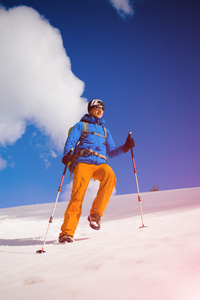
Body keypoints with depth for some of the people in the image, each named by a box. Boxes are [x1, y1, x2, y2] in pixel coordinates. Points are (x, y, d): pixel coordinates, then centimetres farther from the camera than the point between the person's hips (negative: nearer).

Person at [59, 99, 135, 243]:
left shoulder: (105, 131, 32)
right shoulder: (80, 125, 21)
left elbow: (111, 152, 29)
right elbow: (70, 142, 5)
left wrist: (125, 147, 12)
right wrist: (67, 154, -17)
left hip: (100, 164, 3)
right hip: (83, 162, -2)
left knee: (110, 175, -33)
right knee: (78, 195, -20)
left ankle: (95, 214, -25)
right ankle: (67, 232, -17)